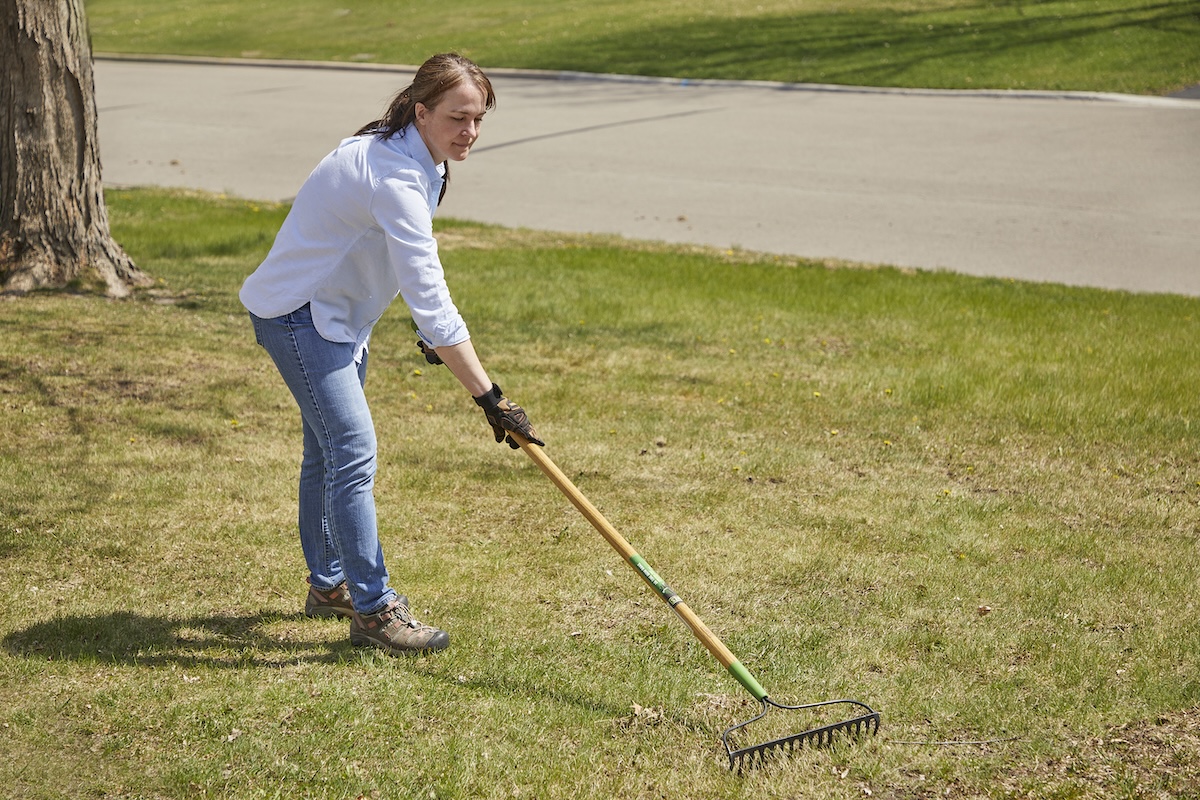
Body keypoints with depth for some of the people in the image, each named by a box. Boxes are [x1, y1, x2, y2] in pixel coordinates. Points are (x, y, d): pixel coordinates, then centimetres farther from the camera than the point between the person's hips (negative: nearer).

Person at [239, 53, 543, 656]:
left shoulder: (416, 156, -2)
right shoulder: (395, 178, -32)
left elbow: (413, 268, 16)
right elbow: (430, 297, -38)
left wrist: (427, 329, 9)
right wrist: (488, 397, -38)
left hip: (340, 309, 10)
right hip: (297, 313, -10)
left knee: (328, 449, 19)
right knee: (353, 451, -14)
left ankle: (328, 585, 32)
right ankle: (372, 611, -9)